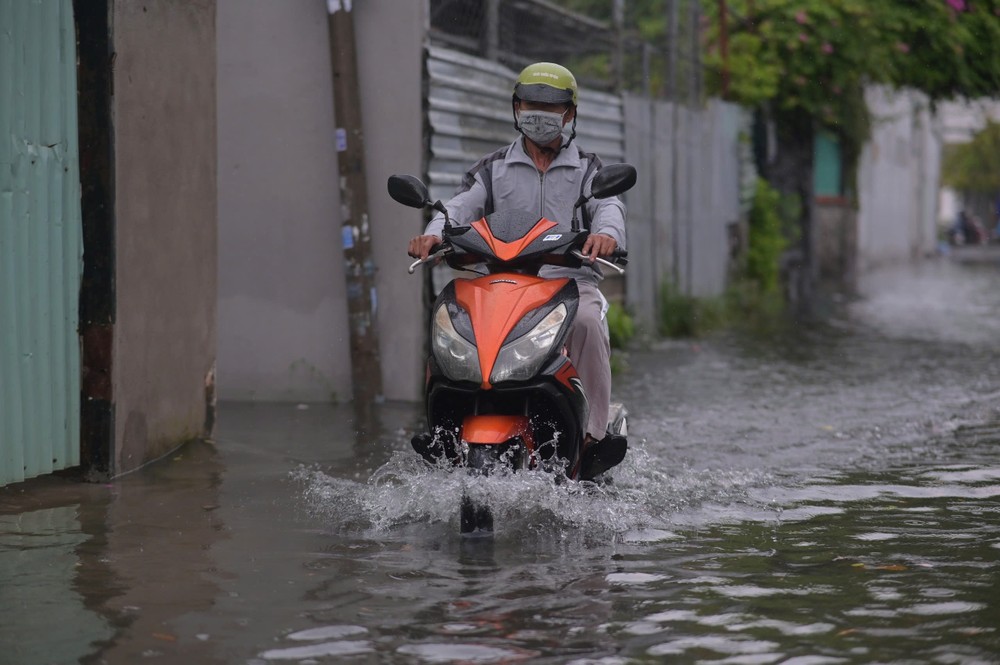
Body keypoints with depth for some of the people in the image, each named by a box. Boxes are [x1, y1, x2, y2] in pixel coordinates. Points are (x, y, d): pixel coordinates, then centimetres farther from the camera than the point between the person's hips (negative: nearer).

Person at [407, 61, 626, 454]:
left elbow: (608, 205, -7)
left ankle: (592, 429, -35)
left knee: (586, 322, -35)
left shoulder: (587, 168, 13)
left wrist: (607, 232, -33)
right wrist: (434, 233, -23)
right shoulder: (494, 168, 17)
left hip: (571, 279, -2)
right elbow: (462, 205, 1)